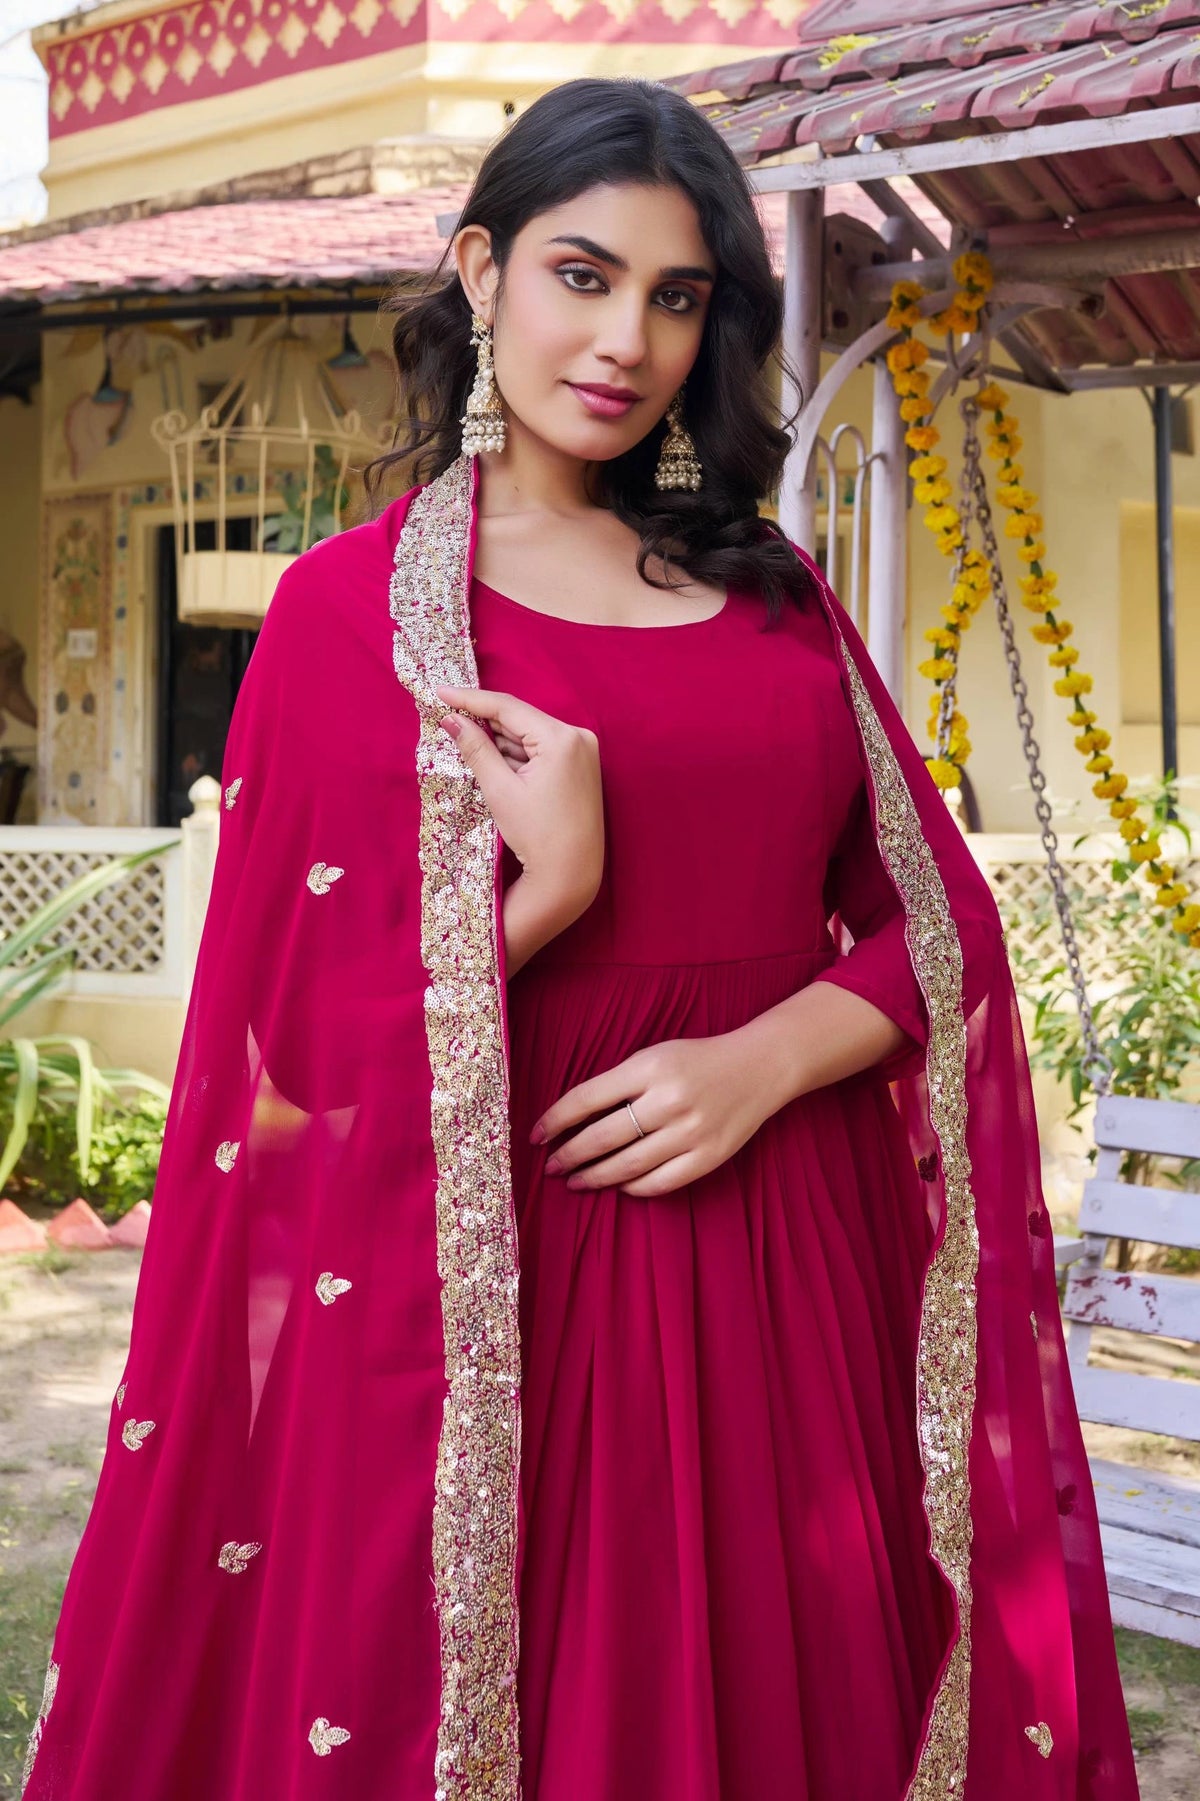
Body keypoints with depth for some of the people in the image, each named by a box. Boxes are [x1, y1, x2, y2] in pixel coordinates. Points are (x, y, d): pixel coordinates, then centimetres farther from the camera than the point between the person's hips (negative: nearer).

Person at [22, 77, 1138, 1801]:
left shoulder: (772, 591, 11)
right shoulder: (353, 603, -1)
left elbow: (934, 924, 6)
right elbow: (308, 1035, -4)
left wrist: (765, 1059, -11)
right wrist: (547, 889, -18)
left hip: (795, 1267, 4)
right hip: (499, 1275, -4)